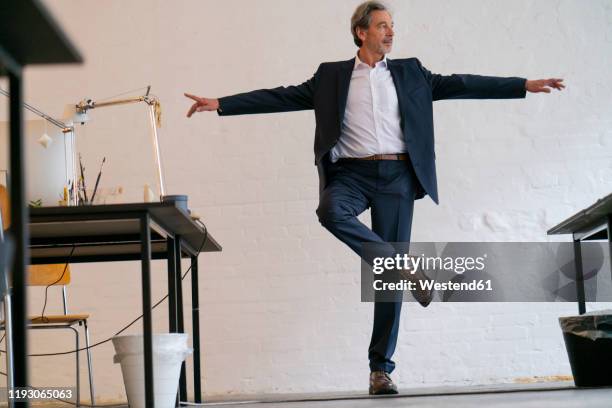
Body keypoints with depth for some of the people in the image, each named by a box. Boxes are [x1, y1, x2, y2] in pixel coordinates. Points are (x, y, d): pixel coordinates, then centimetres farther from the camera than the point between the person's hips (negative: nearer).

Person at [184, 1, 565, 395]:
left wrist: (525, 85, 3)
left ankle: (381, 367, 4)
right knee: (331, 210, -36)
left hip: (396, 175, 1)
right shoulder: (332, 76, 11)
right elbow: (282, 96, 8)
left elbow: (461, 84, 10)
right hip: (352, 173, -1)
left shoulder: (410, 73, 14)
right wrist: (221, 104, 0)